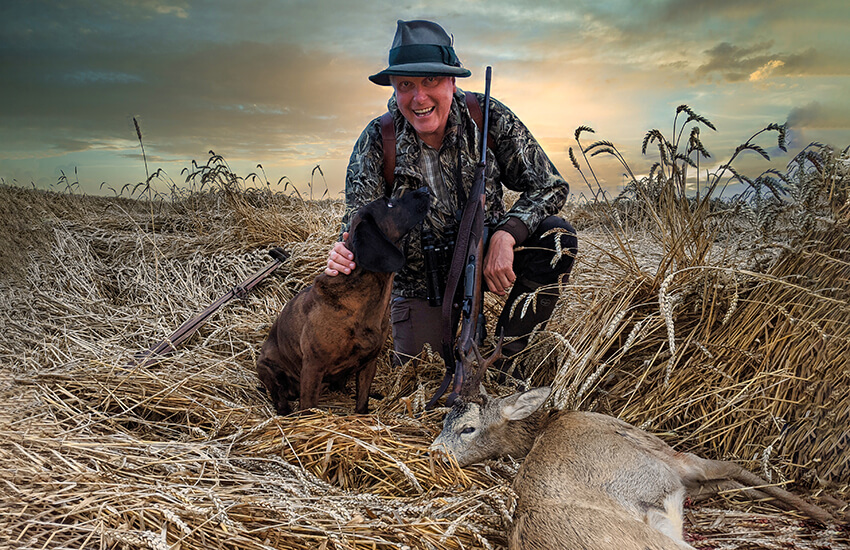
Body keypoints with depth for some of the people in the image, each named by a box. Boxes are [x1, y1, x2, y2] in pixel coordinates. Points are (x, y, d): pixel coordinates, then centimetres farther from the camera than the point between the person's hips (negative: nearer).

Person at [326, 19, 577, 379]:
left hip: (485, 256, 1)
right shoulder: (377, 141, -16)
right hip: (419, 279, 0)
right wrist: (346, 257, -39)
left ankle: (509, 352, -7)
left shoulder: (487, 118, -16)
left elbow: (549, 185, -14)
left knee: (555, 235, -25)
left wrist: (506, 234, -32)